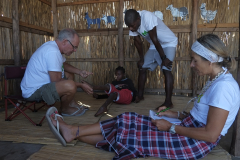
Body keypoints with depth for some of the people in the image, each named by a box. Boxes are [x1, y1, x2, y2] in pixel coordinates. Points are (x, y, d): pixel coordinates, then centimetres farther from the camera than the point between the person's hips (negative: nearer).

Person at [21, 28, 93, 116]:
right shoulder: (53, 52, -27)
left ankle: (71, 102, 19)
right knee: (70, 85, -31)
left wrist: (79, 72, 4)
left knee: (69, 74, 20)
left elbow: (64, 65, 21)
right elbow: (56, 82, -27)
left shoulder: (53, 46, 5)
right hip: (33, 91, -11)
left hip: (41, 83, 11)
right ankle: (64, 109, -1)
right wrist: (80, 85, -17)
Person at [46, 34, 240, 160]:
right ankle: (73, 132, 4)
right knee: (128, 122, -3)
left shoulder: (223, 86, -22)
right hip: (188, 129, 8)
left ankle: (73, 132, 5)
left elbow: (211, 135, -24)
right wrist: (176, 114, 5)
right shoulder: (216, 80, 9)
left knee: (129, 133, -10)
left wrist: (171, 127, -17)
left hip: (196, 142, -8)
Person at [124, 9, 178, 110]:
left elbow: (155, 40, -30)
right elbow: (138, 42, -2)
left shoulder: (147, 17, -33)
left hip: (169, 43, -6)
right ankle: (140, 95, 17)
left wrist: (164, 58, -23)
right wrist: (141, 59, 3)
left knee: (166, 69, -22)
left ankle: (168, 102, -16)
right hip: (154, 46, 7)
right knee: (142, 67, 4)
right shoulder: (133, 24, -13)